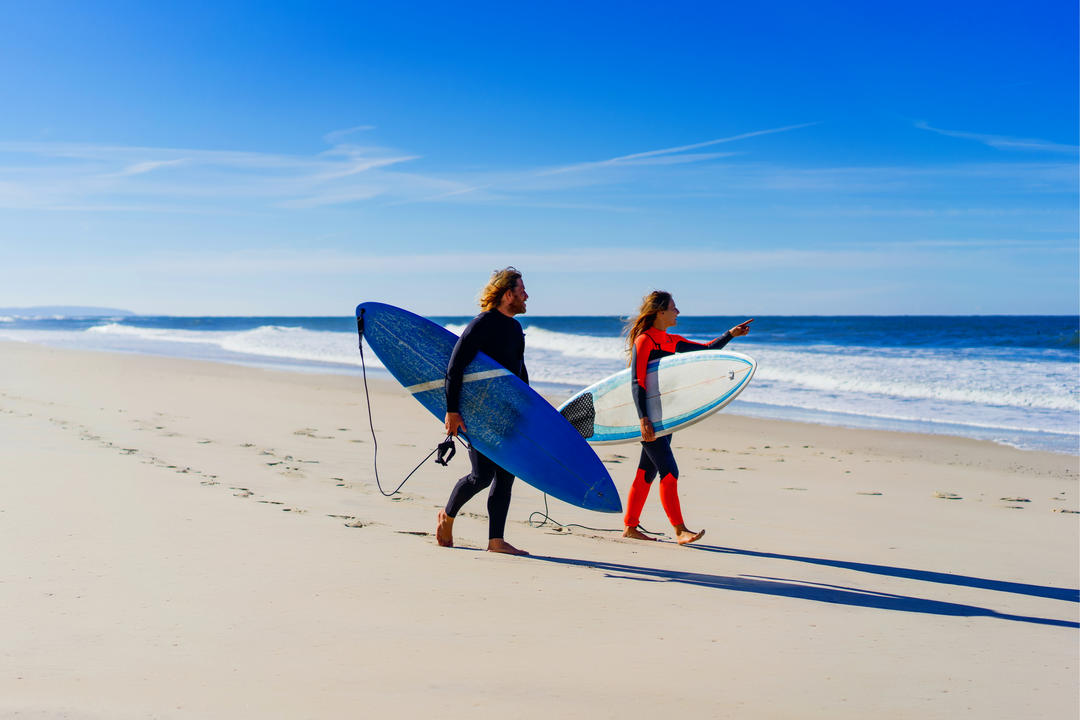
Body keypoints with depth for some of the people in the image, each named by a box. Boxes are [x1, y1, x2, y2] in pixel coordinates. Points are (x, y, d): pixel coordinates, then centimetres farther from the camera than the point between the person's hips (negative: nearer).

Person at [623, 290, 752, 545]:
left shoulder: (672, 341, 15)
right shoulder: (644, 341, -10)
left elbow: (707, 350, 24)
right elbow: (637, 383, -16)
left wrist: (731, 334, 13)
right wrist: (643, 419, -24)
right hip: (649, 416, -8)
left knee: (647, 472, 11)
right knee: (669, 471, -11)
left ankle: (630, 526, 18)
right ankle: (679, 530, -10)